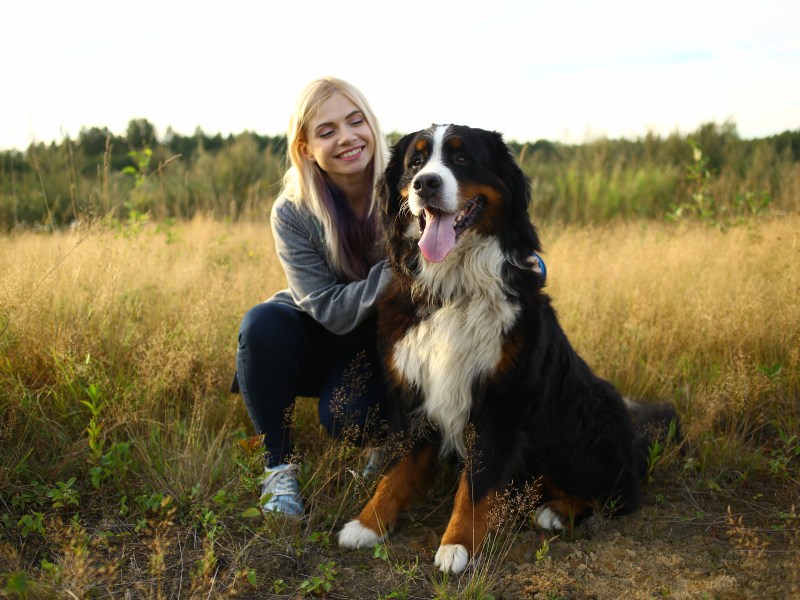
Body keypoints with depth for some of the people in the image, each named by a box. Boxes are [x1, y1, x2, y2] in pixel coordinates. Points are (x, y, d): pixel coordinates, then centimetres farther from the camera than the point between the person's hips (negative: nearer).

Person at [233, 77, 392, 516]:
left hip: (388, 341, -1)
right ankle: (279, 469, -14)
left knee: (346, 418, -29)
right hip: (321, 338, 1)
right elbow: (330, 310, -22)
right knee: (262, 323, -30)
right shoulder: (292, 213, -18)